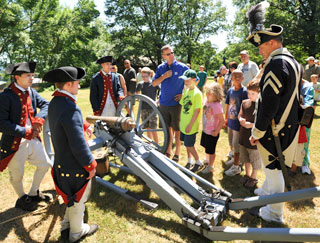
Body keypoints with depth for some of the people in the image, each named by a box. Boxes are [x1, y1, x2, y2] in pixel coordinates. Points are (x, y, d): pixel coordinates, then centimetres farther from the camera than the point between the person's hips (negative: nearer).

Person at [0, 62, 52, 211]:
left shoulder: (31, 92, 2)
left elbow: (46, 105, 2)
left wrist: (40, 118, -16)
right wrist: (24, 132, -22)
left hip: (33, 139, 7)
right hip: (15, 143, -6)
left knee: (45, 165, 18)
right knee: (17, 175, 12)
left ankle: (34, 194, 40)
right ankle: (22, 199, 40)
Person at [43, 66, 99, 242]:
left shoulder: (54, 103, 1)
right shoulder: (70, 109, -29)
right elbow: (78, 144, -28)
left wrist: (82, 125, 17)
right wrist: (90, 165, -18)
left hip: (62, 161, 9)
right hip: (75, 165, -9)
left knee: (72, 196, 28)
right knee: (78, 199, 14)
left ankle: (66, 226, 46)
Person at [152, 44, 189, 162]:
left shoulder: (182, 67, -6)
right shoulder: (161, 68, 5)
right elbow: (154, 83, 4)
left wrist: (184, 94, -8)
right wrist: (164, 76, -12)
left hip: (176, 103, -3)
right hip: (164, 103, 4)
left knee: (177, 129, 4)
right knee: (168, 128, 14)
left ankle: (177, 153, 17)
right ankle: (168, 150, 29)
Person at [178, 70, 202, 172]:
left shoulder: (197, 93, -17)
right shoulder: (186, 90, 5)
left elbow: (197, 110, -19)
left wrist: (190, 125, -19)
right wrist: (181, 119, 11)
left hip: (191, 125, -7)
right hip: (183, 123, 7)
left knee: (189, 145, 0)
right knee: (187, 144, 17)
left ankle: (198, 162, 20)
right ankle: (190, 161, 33)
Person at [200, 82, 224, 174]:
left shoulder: (217, 106, -28)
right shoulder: (206, 101, -5)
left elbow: (222, 121, -25)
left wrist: (216, 132, -20)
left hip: (212, 133, -8)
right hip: (205, 130, 8)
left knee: (211, 151, 10)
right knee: (206, 147, 28)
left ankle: (210, 166, 30)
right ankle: (207, 160, 53)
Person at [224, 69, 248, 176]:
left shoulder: (244, 91, -17)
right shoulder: (230, 90, 3)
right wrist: (226, 118, 15)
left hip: (238, 123, -6)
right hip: (231, 121, 7)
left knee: (236, 145, 4)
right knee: (231, 143, 22)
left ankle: (236, 166, 19)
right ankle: (235, 159, 45)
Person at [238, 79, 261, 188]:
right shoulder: (244, 102, 1)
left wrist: (252, 125, -24)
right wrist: (241, 120, -8)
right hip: (244, 136, 6)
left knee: (255, 160, 13)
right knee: (246, 158, 22)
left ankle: (253, 177, 33)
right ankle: (247, 174, 42)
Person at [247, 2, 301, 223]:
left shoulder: (276, 64, -22)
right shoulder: (291, 61, 10)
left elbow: (268, 105, -26)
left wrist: (257, 132, -18)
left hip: (275, 130, -10)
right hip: (289, 124, 10)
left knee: (274, 168, 4)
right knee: (271, 164, 26)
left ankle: (275, 213, 20)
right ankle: (268, 191, 47)